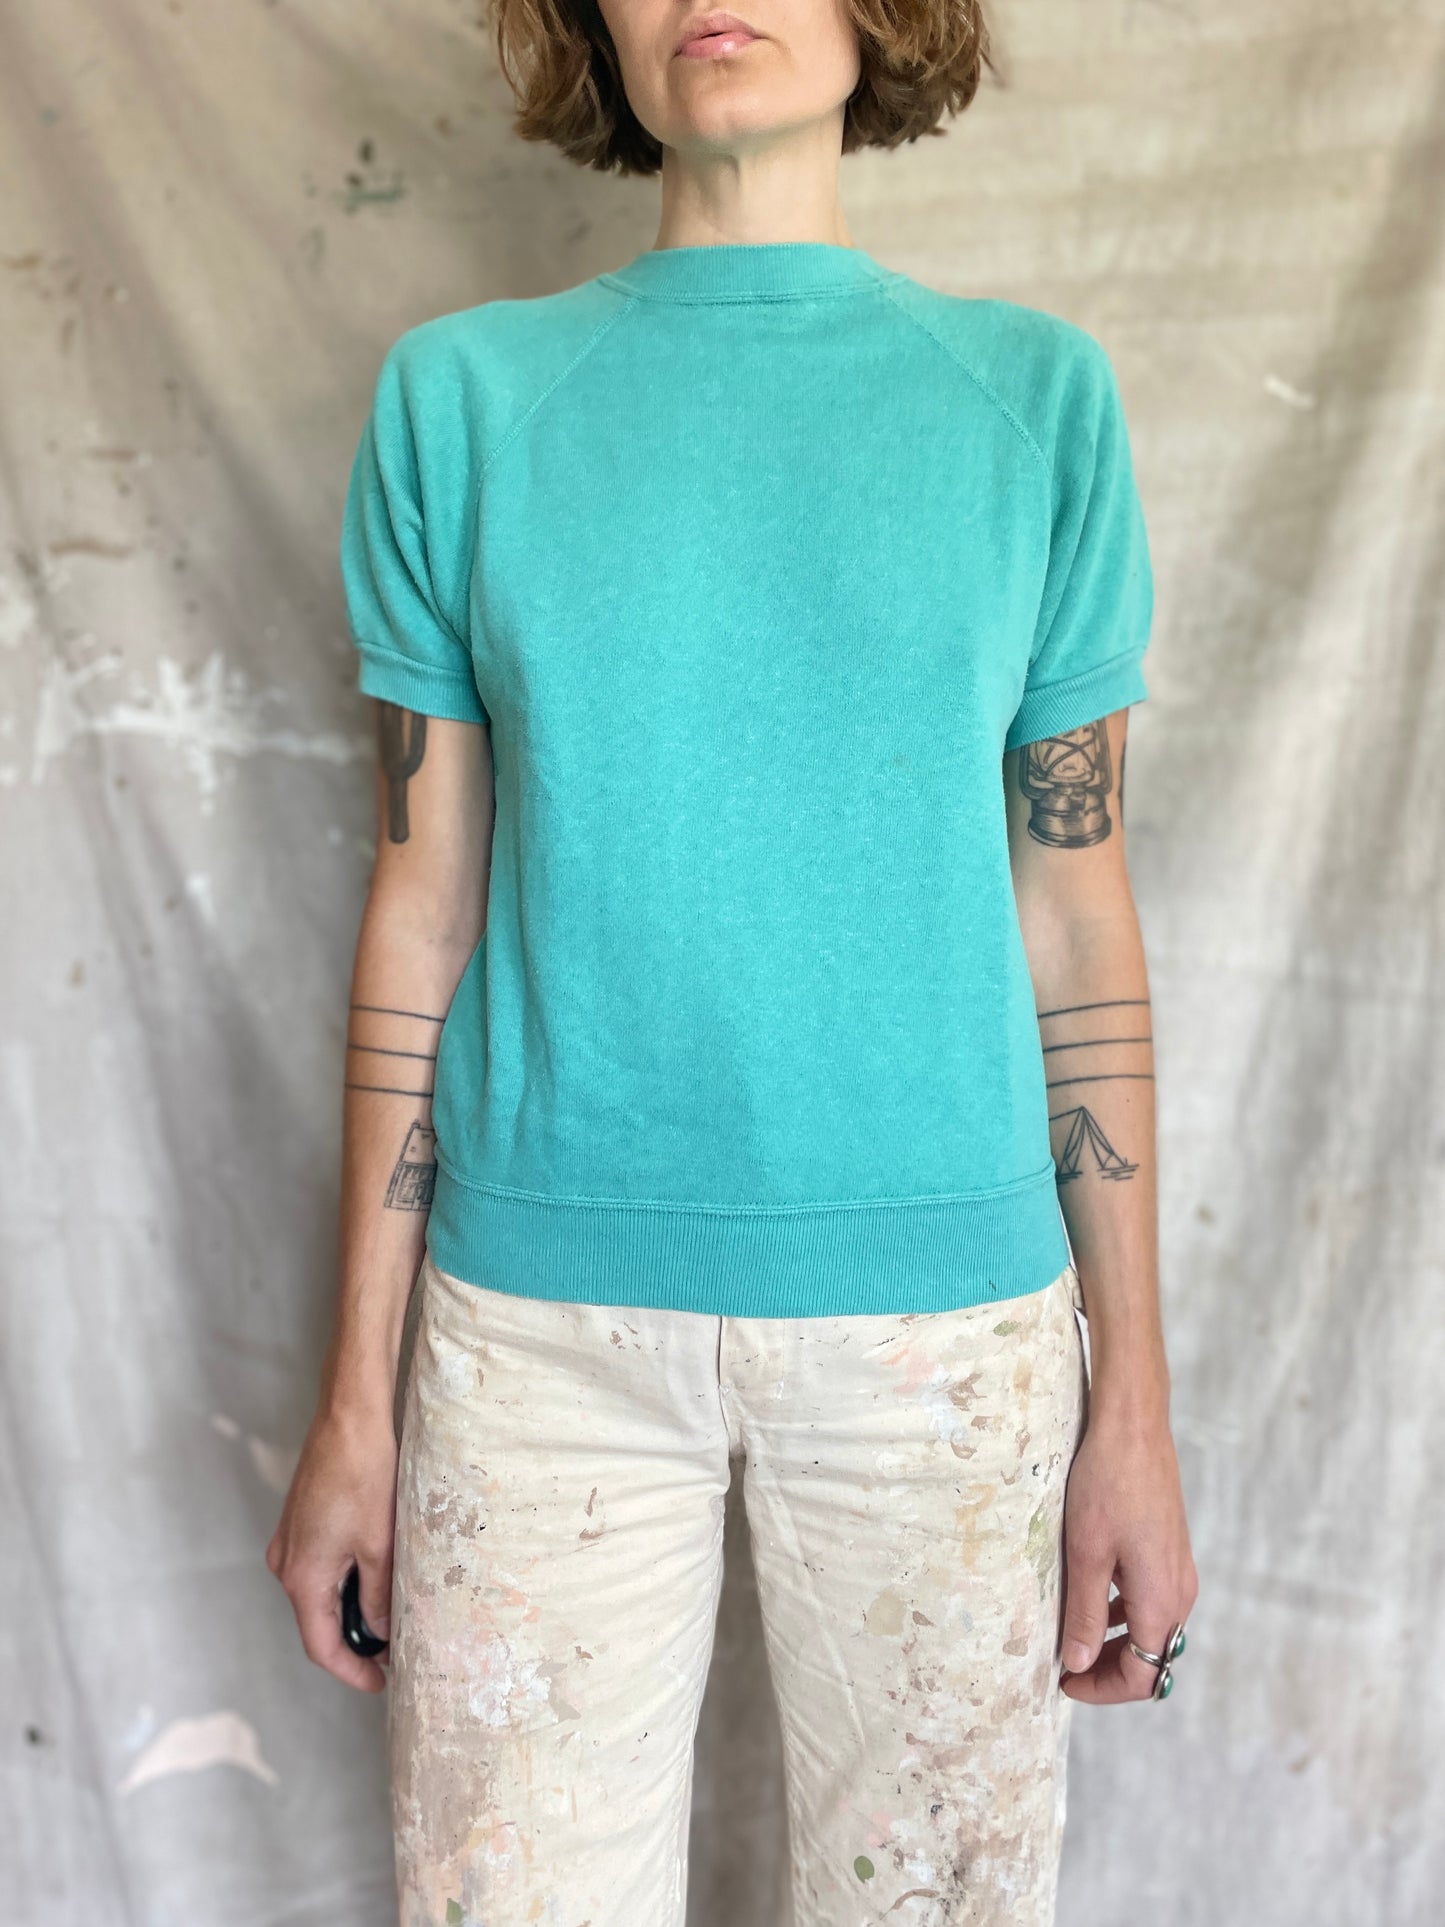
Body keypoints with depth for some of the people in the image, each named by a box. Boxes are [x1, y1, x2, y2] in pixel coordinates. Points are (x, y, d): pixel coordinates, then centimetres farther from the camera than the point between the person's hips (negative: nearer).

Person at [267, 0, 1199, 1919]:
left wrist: (1135, 1400, 2)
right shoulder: (462, 393, 2)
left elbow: (1077, 918, 2)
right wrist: (359, 1391, 3)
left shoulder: (1037, 393, 3)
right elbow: (424, 911, 2)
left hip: (945, 1302, 1)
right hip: (542, 1308, 0)